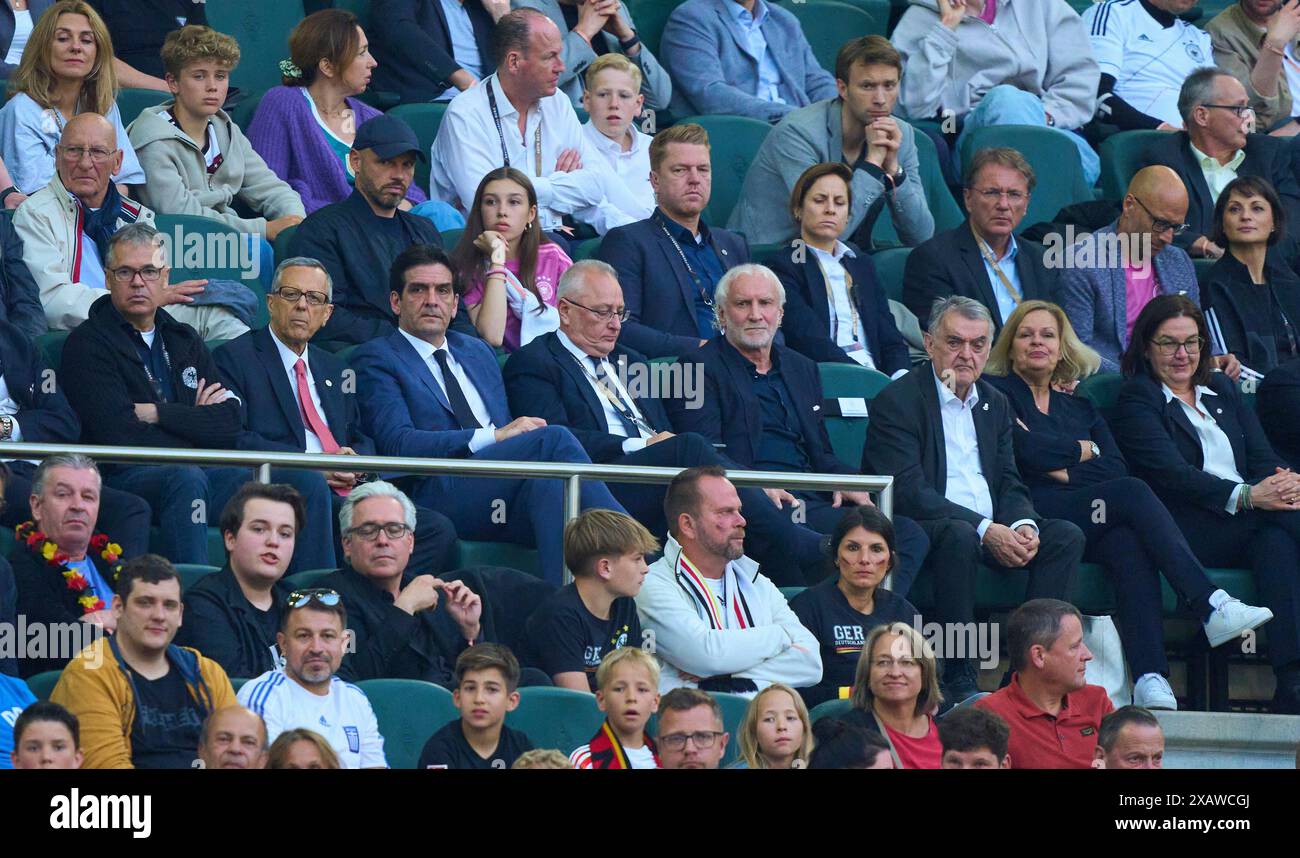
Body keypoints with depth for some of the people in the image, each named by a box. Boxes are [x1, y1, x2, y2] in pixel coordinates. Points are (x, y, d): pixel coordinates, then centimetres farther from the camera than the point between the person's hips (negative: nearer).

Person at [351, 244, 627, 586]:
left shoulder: (478, 352, 30)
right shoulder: (376, 359, 8)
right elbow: (397, 444, -7)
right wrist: (495, 436, -14)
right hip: (437, 494, -6)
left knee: (545, 482, -33)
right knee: (553, 439, -28)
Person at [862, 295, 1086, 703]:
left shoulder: (995, 404, 17)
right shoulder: (897, 401, -7)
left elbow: (1010, 484, 14)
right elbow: (908, 492, -17)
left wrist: (1023, 526, -11)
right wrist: (985, 531, -24)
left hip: (993, 528, 7)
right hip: (921, 530, -7)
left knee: (1067, 536, -14)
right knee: (960, 535, -38)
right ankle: (957, 680, -33)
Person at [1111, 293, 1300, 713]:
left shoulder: (1223, 390, 28)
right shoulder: (1137, 399, 8)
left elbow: (1263, 457, 15)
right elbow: (1171, 473, -9)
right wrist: (1246, 496, -24)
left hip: (1249, 522, 5)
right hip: (1181, 531, -5)